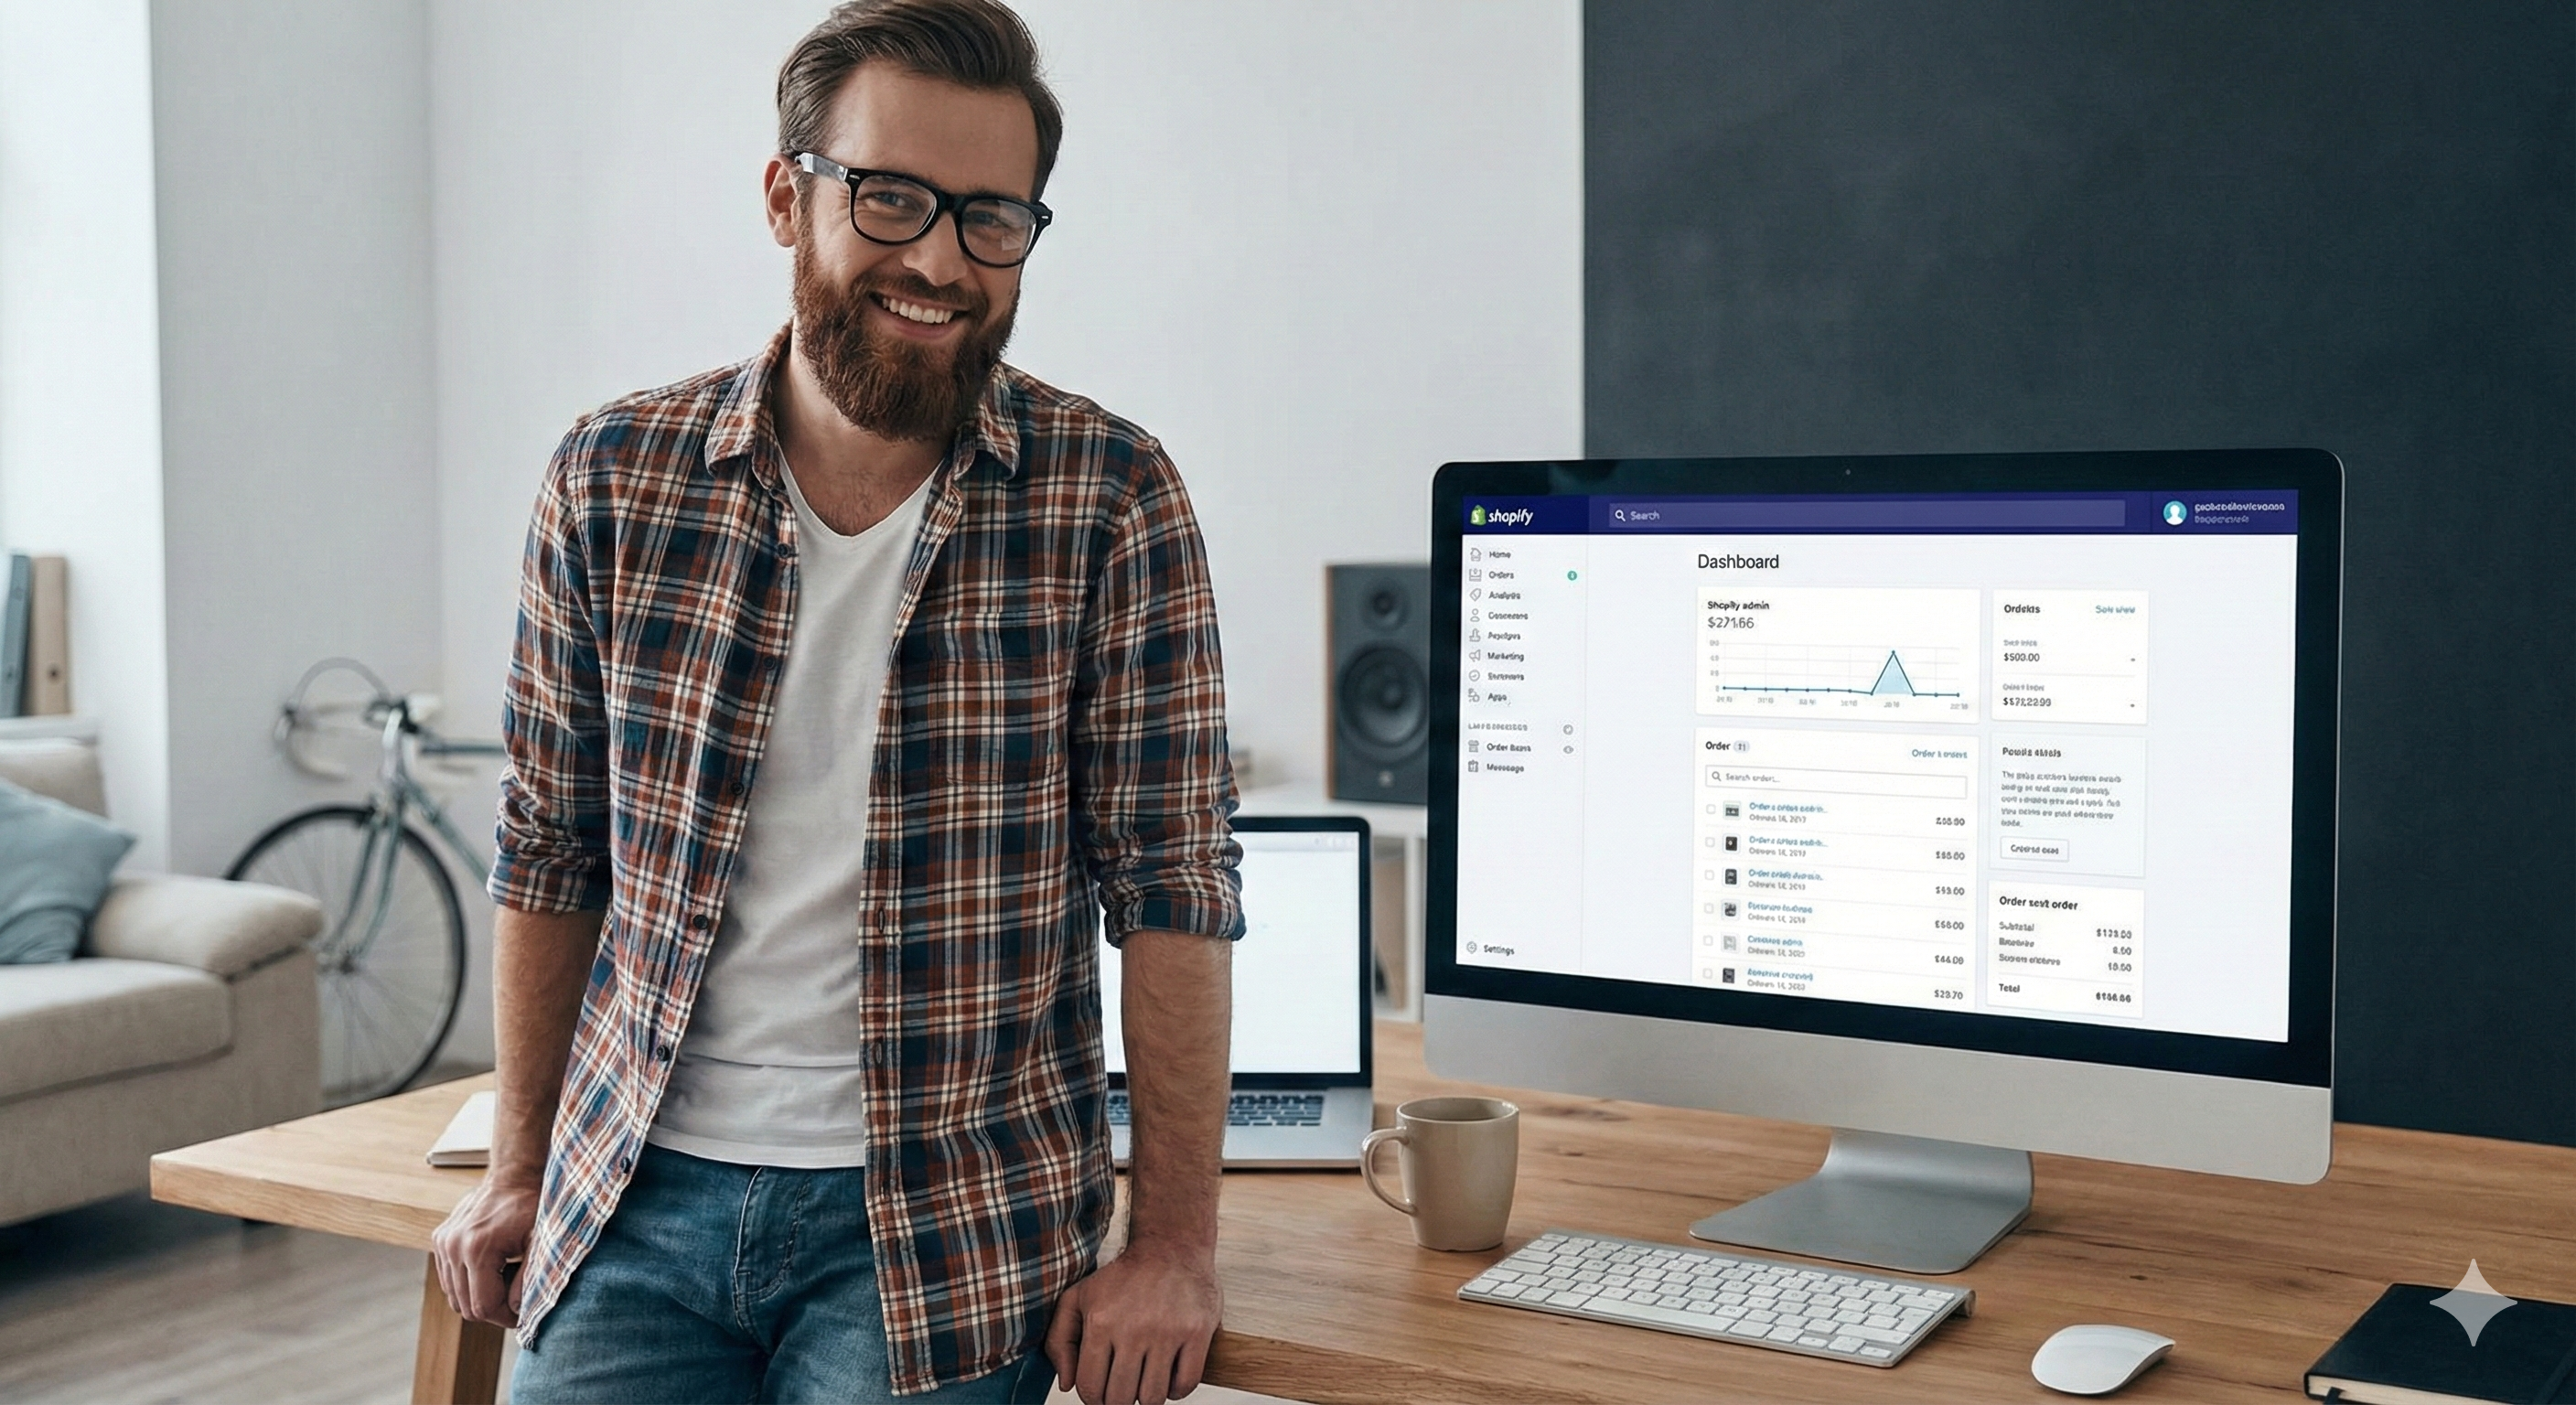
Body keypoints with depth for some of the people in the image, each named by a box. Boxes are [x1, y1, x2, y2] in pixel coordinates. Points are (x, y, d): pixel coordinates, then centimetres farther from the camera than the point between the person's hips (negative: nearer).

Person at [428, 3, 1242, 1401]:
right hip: (641, 1197, 2)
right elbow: (552, 849, 8)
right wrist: (520, 1168, 11)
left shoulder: (1110, 500, -8)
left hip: (943, 1228, -2)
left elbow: (1172, 888, -8)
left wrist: (1173, 1245, -11)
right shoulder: (613, 481, -1)